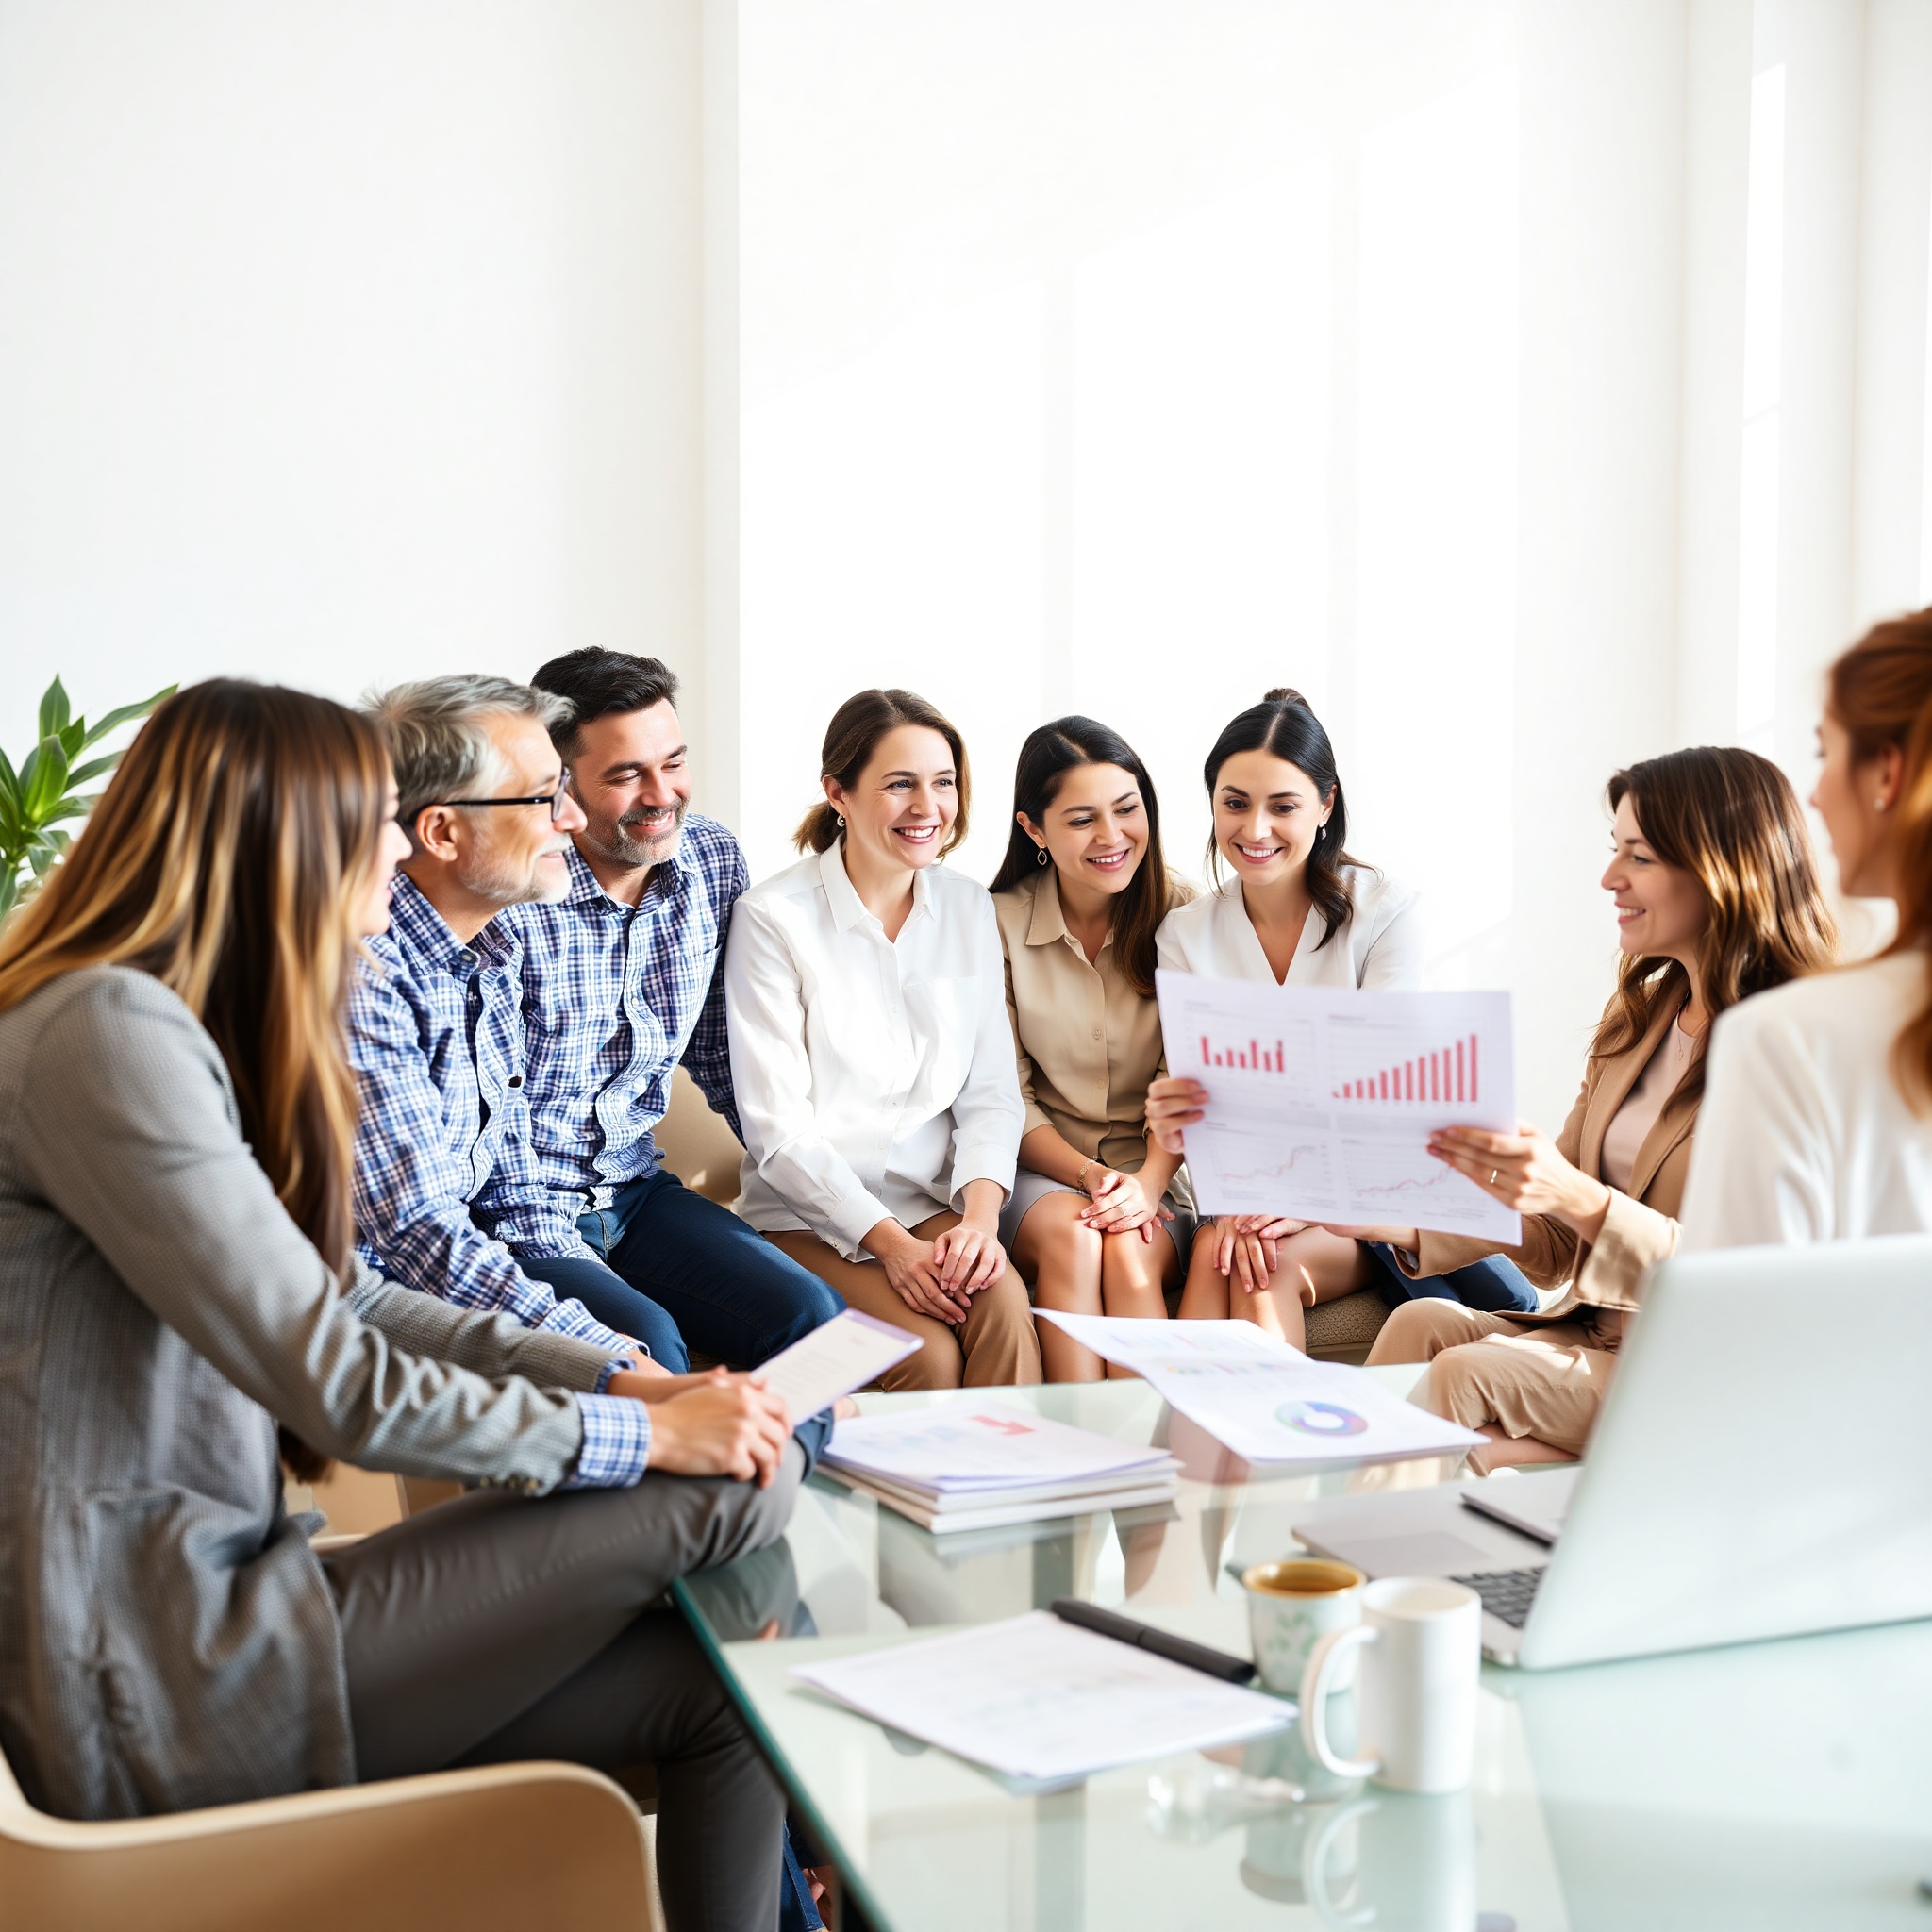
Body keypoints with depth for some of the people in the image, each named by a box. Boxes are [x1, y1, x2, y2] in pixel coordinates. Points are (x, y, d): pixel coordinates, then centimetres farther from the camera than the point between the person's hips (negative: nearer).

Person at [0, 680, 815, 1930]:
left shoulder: (198, 1030, 14)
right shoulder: (107, 1033, -19)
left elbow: (347, 1300, 16)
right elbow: (338, 1381, -21)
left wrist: (616, 1376, 5)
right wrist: (640, 1434, -11)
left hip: (201, 1600, 10)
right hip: (152, 1689, -10)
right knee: (739, 1481, -12)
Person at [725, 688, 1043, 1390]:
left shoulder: (968, 909, 9)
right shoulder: (772, 918, -6)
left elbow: (991, 1092, 6)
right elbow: (777, 1127, -9)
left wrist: (980, 1214, -13)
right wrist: (888, 1242, -18)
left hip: (933, 1202, 4)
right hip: (808, 1218, -3)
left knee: (1004, 1303, -28)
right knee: (927, 1352, -28)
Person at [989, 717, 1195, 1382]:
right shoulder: (999, 924, -2)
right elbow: (1008, 1098, -1)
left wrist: (1147, 1183, -22)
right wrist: (1090, 1175, -16)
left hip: (1160, 1171, 0)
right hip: (1041, 1171, 0)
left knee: (1129, 1251, -32)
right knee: (1071, 1236, -32)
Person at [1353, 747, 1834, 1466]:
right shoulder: (1638, 1016, 13)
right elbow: (1554, 1242, 13)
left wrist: (1580, 1199, -29)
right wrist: (1407, 1222, -3)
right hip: (1597, 1332, 7)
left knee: (1463, 1375, -26)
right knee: (1424, 1323, -17)